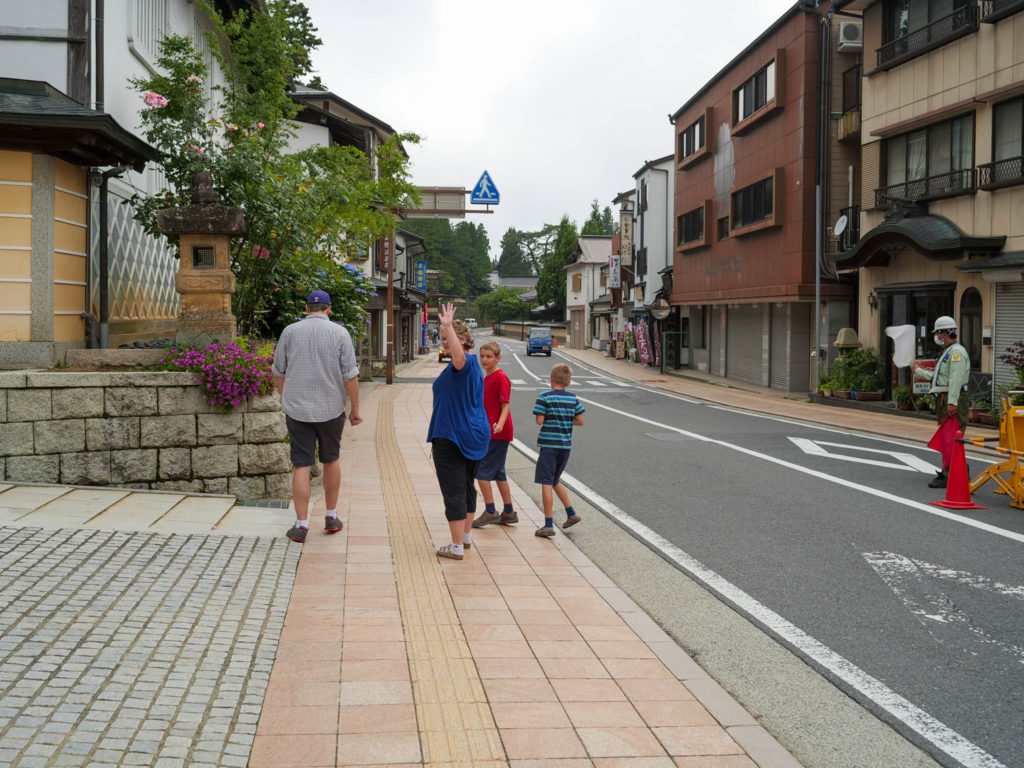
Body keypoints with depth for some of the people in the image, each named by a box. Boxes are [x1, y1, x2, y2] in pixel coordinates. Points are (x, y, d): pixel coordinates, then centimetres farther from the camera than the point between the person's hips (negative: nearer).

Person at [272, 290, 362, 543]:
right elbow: (350, 377, -6)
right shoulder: (339, 333, -3)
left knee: (301, 466, 1)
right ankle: (331, 517, 25)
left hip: (297, 409, 0)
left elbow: (278, 373, 8)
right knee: (331, 460, 17)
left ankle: (301, 525, 1)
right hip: (331, 409, 0)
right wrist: (355, 410, 3)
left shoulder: (290, 331, 1)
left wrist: (284, 399, 24)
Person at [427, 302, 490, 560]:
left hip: (452, 437, -10)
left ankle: (457, 547, -2)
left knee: (454, 489, -5)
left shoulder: (464, 363, -17)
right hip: (477, 435, 10)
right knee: (467, 485, 21)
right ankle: (466, 536, 35)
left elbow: (459, 355, -42)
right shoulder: (474, 366, 14)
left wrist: (448, 325, -45)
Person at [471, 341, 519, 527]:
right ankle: (509, 513, 19)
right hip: (489, 433, 10)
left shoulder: (500, 378, -12)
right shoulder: (487, 378, 16)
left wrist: (500, 425, -33)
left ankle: (490, 512, -4)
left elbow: (506, 405, -18)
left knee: (481, 471, -9)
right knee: (498, 472, 13)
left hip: (497, 434, -10)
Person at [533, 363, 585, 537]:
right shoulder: (573, 398, 3)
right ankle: (571, 514, 22)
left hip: (549, 444, -5)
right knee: (555, 481, 23)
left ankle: (548, 525, -3)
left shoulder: (545, 397, -10)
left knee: (546, 483, -2)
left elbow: (539, 421, -13)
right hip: (566, 445, 5)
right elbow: (580, 421, 3)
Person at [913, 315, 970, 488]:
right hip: (944, 401, 11)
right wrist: (918, 371, 41)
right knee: (946, 437, 14)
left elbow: (956, 379, -21)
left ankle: (949, 476, -11)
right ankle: (948, 471, 22)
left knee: (950, 438, -11)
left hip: (954, 402, -11)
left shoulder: (956, 352, -12)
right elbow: (937, 376, 28)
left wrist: (952, 402, -26)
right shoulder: (947, 352, 22)